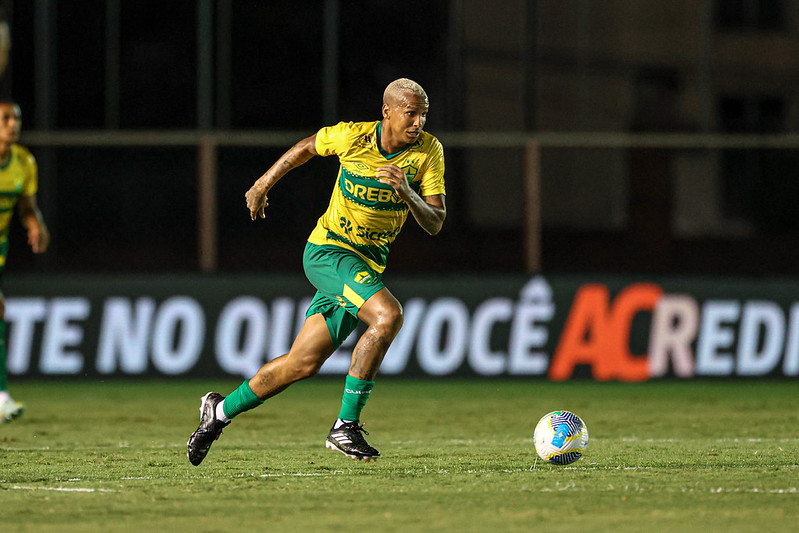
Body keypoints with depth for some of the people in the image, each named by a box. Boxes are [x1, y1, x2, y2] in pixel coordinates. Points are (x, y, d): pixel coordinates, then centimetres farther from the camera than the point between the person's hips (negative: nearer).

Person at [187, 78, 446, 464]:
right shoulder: (352, 136, -15)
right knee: (388, 315, -29)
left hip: (369, 265, 5)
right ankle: (346, 426, -22)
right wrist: (263, 184, 17)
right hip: (328, 250, -5)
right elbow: (307, 147, 7)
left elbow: (434, 224, -12)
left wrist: (407, 193, -30)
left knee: (302, 364, 8)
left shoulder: (429, 151, -8)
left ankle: (221, 411, 28)